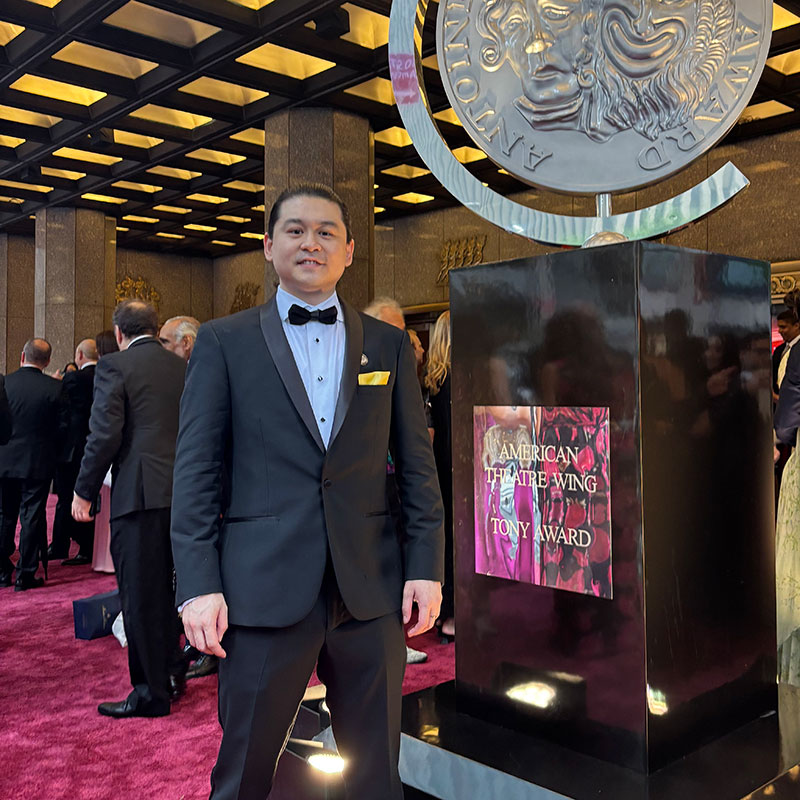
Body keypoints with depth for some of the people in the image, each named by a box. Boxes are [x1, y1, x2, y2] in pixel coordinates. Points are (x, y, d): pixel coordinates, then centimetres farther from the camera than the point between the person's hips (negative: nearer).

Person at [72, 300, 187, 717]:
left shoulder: (114, 365, -6)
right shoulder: (182, 367, 11)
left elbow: (104, 434, -12)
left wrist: (84, 491, -3)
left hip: (139, 494, -6)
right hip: (180, 491, 7)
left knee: (140, 594, 3)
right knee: (163, 587, 20)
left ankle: (151, 692, 11)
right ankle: (171, 672, 32)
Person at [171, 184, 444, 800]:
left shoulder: (389, 345, 10)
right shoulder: (223, 342, 4)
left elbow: (417, 465, 9)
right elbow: (197, 471, 0)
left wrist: (426, 566, 2)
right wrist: (199, 585, -7)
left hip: (372, 588, 2)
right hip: (264, 588, -2)